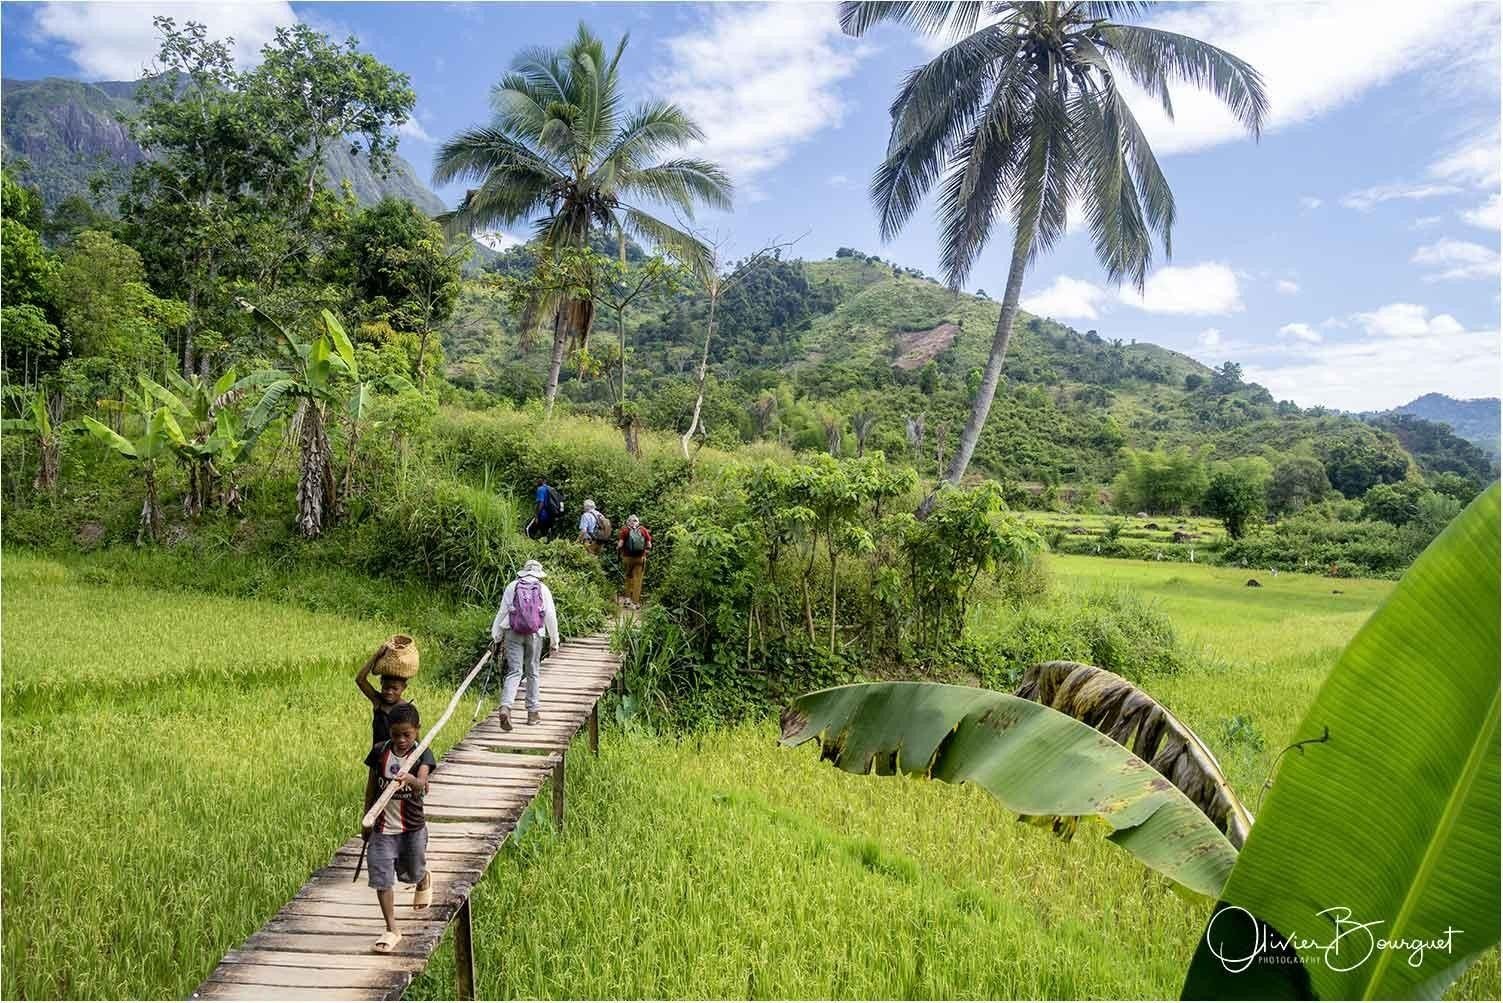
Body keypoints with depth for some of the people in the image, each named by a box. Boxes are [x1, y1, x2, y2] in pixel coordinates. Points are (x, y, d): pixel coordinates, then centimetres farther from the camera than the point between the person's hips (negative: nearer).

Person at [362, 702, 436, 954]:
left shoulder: (422, 754, -14)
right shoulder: (380, 752, -6)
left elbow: (422, 785, -33)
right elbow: (371, 787, 6)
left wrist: (410, 779, -56)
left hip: (413, 828, -1)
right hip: (383, 828, 1)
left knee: (411, 874, 17)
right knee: (382, 879, -3)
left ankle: (424, 880, 53)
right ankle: (392, 930, 11)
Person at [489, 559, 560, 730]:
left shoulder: (512, 586, 6)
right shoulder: (543, 589, 4)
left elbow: (502, 612, 5)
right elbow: (551, 616, 2)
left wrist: (496, 637, 9)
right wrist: (554, 639, 11)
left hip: (513, 634, 0)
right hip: (535, 634, 0)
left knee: (514, 672, -2)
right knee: (532, 672, 12)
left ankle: (505, 707, -22)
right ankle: (533, 712, 18)